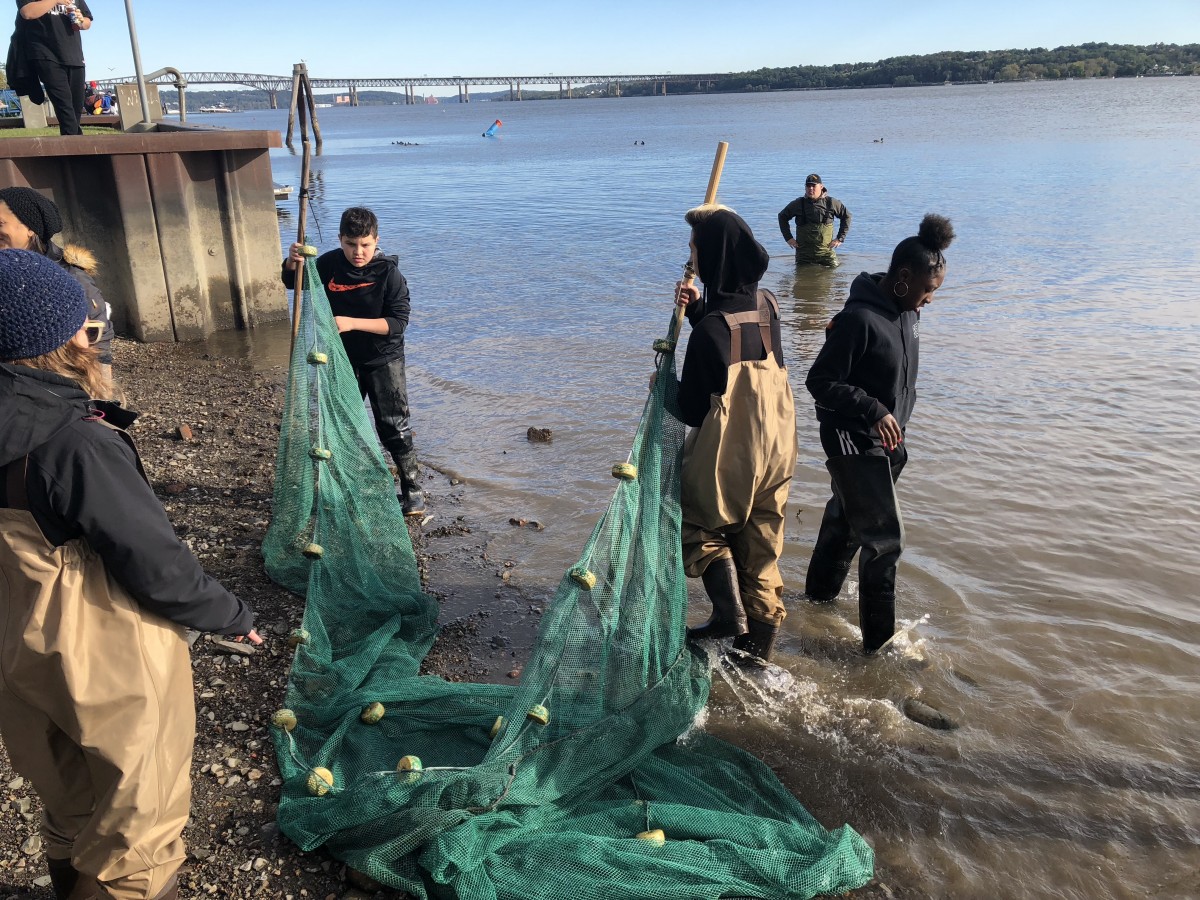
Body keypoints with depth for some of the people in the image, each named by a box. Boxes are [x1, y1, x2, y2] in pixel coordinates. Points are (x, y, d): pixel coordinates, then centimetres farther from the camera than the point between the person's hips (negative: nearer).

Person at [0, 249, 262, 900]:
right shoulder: (78, 443, -28)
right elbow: (158, 568, -23)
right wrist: (232, 616, -8)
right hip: (114, 672, -7)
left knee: (72, 810, 29)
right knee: (140, 823, 14)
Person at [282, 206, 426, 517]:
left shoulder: (388, 272, -18)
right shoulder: (330, 264, -7)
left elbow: (398, 322, -24)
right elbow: (293, 282, 8)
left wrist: (352, 323, -32)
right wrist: (293, 262, -16)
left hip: (383, 360, -5)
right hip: (343, 359, 5)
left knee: (393, 426, -4)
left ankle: (412, 489, 9)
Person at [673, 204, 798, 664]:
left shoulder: (711, 328, -26)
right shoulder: (766, 304, -3)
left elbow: (693, 410, -17)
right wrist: (699, 309, 4)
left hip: (727, 458, -7)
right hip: (775, 449, 7)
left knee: (705, 529, 20)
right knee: (758, 547, 19)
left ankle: (733, 618, 12)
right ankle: (759, 638, 30)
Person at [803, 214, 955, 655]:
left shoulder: (907, 312, 4)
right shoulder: (859, 319, -24)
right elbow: (820, 381, -21)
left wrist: (897, 426, 20)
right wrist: (873, 412, -26)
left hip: (886, 439, 9)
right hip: (853, 442, -9)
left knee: (846, 523, 23)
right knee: (883, 538, -7)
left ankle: (820, 594, 42)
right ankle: (878, 643, 4)